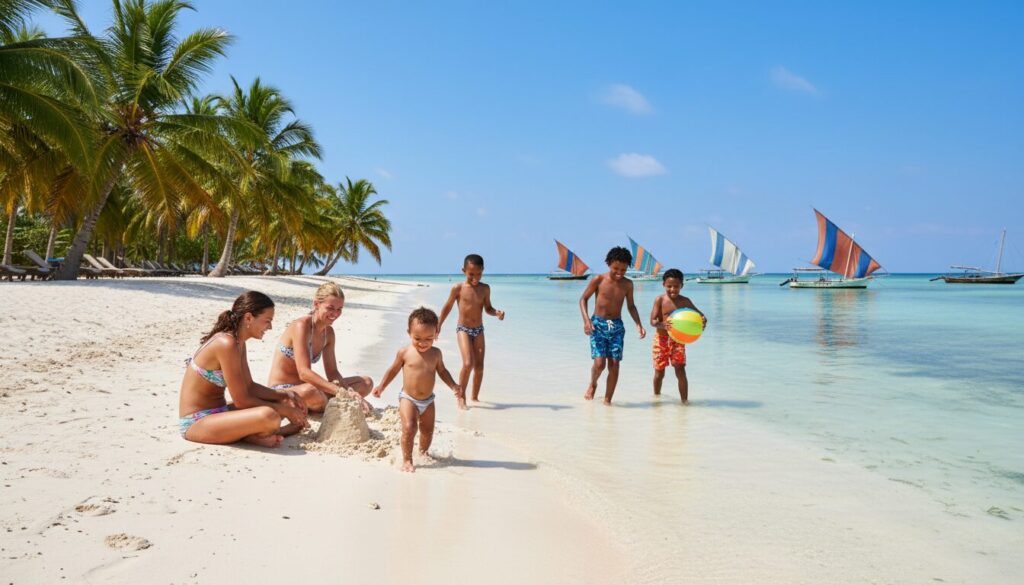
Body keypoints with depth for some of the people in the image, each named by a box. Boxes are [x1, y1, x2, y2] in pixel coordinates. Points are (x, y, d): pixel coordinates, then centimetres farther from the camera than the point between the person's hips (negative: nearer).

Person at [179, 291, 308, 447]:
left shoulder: (239, 343, 9)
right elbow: (241, 400, -21)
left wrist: (285, 396, 1)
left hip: (217, 413, 10)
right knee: (269, 416, -35)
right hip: (196, 423, -10)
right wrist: (284, 410, -12)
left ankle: (248, 434, -3)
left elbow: (249, 387, 14)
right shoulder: (227, 345, -22)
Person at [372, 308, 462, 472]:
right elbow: (393, 369, 4)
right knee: (409, 427, -20)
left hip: (428, 401, 3)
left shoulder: (435, 353, -4)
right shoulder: (404, 352, -10)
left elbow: (442, 371, 11)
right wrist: (381, 387, -2)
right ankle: (407, 459, -6)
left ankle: (423, 451, 41)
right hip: (408, 399, -3)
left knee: (428, 430, 13)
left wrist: (453, 386, -2)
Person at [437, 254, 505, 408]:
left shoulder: (485, 289, 0)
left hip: (478, 330, 4)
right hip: (463, 330, -4)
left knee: (479, 366, 4)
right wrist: (438, 326, 6)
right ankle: (461, 396, -3)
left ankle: (475, 397, 22)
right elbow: (447, 307, 3)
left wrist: (496, 313, -13)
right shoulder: (458, 288, -8)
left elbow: (487, 308, 9)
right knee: (468, 363, -19)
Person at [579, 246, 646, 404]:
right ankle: (592, 385, 21)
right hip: (598, 324, -3)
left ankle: (607, 400, 9)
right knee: (599, 362, -12)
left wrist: (638, 324, 2)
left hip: (617, 326, 3)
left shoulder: (627, 284, 3)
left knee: (614, 364, -3)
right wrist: (586, 320, -14)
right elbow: (583, 299, -1)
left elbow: (631, 306, 14)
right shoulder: (598, 280, -6)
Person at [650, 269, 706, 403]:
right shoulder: (660, 300, -9)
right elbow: (653, 320, -15)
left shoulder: (685, 301, -2)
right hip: (661, 339, -1)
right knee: (659, 372, 9)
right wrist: (662, 325, -38)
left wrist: (703, 320, -20)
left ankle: (684, 400, -2)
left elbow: (698, 313, 5)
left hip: (678, 339, 1)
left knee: (680, 370, -8)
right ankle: (656, 397, 31)